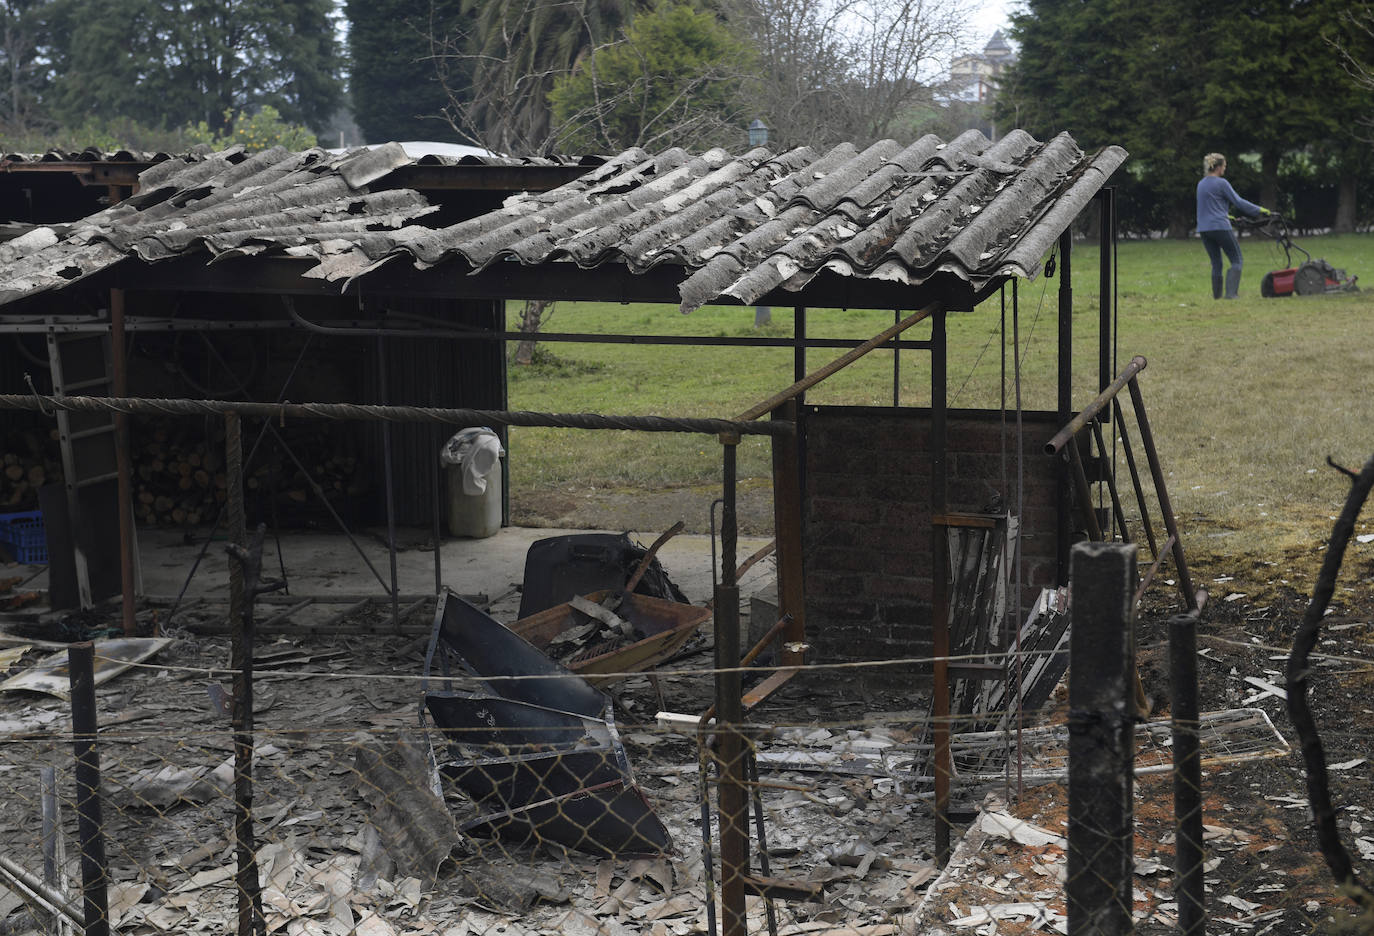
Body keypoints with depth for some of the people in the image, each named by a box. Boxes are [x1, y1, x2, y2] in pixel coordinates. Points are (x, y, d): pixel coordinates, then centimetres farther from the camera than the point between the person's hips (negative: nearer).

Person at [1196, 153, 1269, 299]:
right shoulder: (1221, 183, -9)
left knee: (1216, 263, 13)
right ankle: (1231, 293, -12)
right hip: (1220, 227, -7)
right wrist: (1259, 210, 4)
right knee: (1237, 261, 1)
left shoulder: (1201, 184, 14)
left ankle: (1216, 296, 10)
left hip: (1204, 229, 7)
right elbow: (1238, 202, -6)